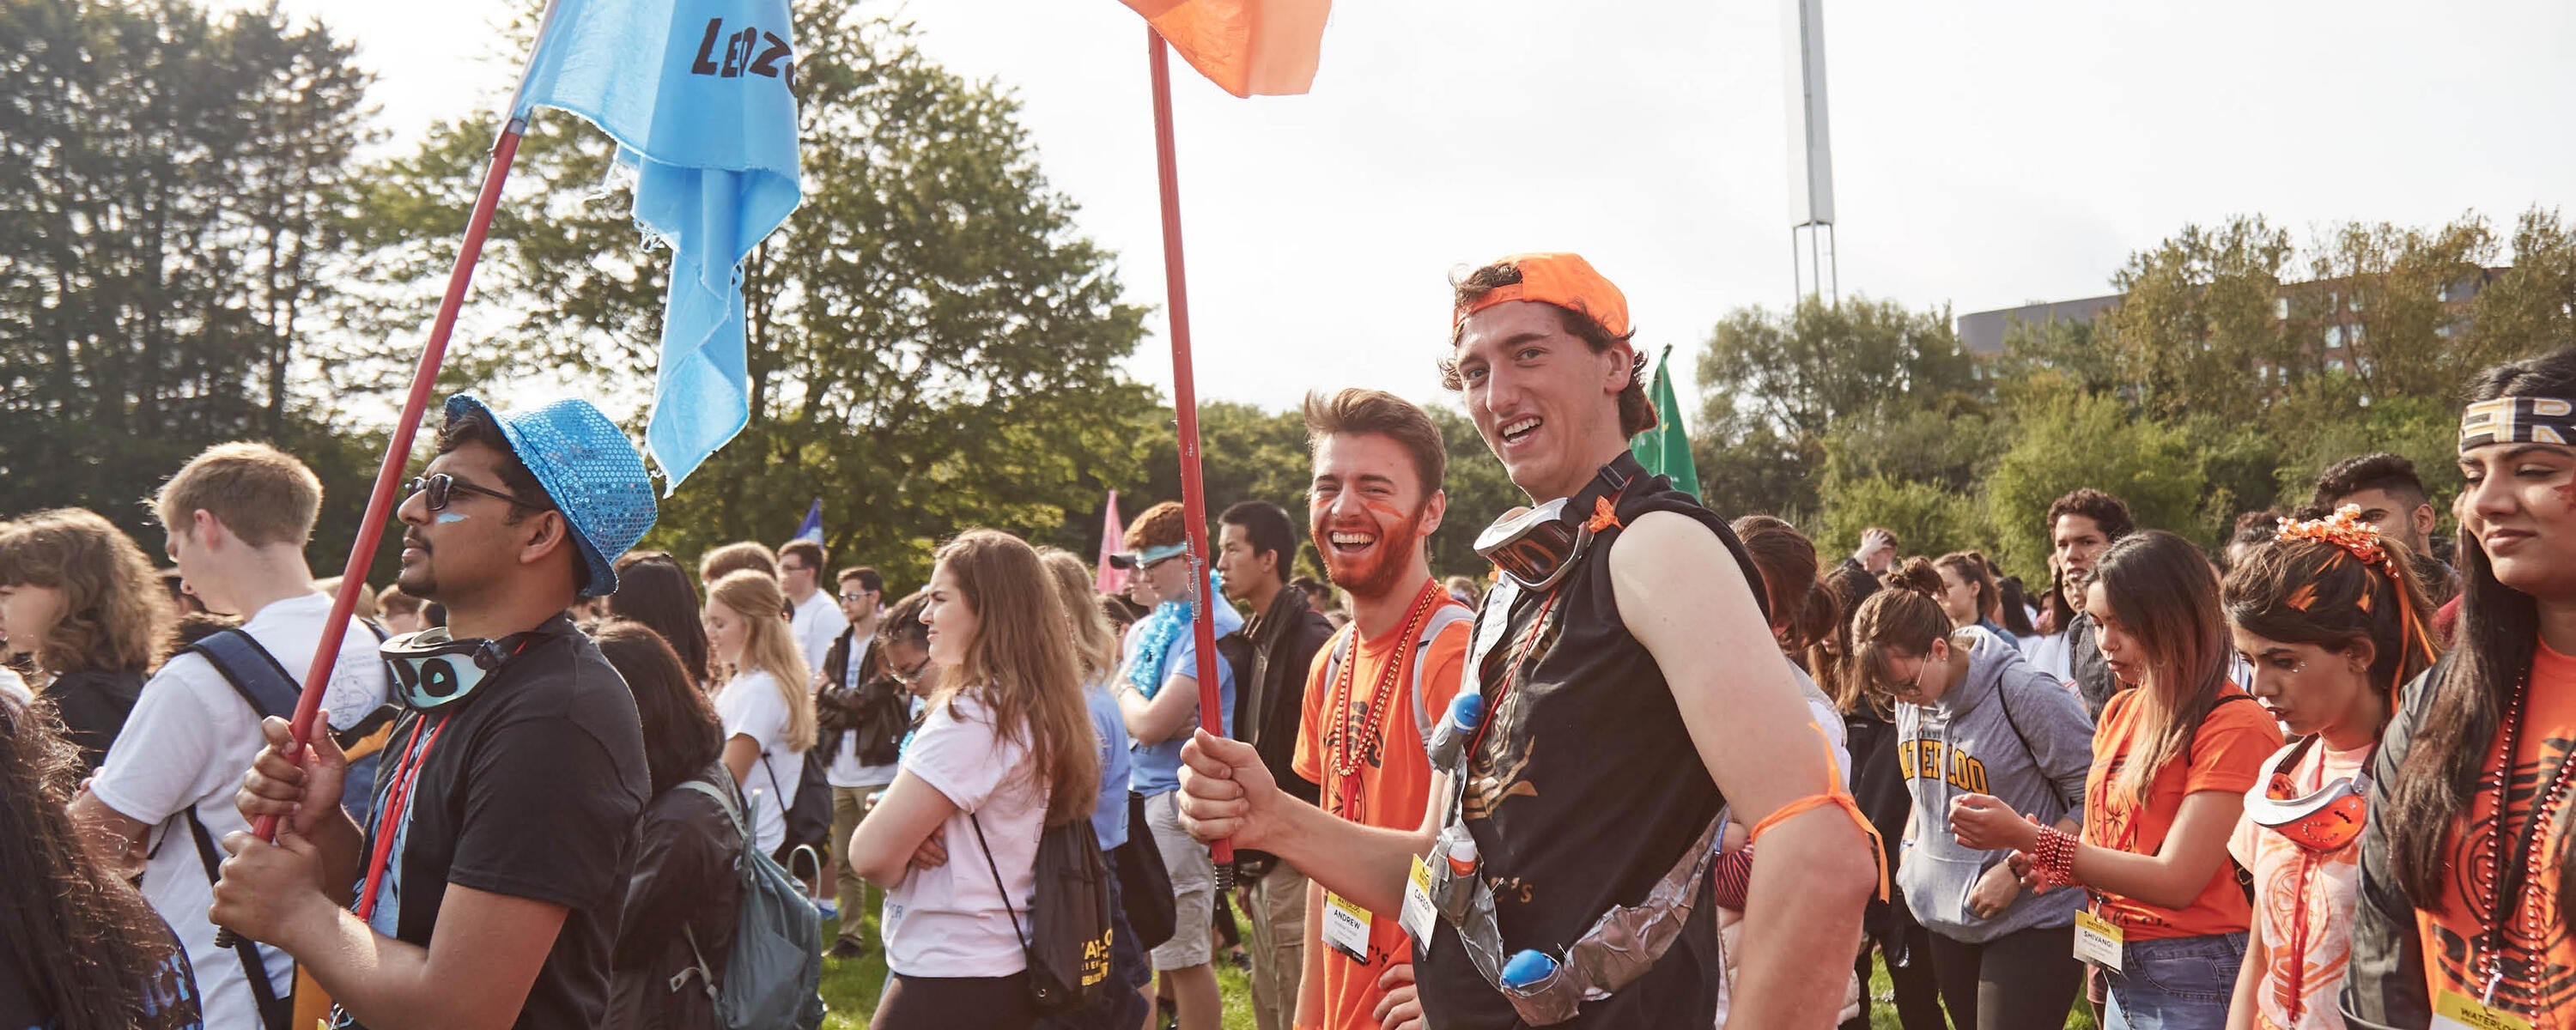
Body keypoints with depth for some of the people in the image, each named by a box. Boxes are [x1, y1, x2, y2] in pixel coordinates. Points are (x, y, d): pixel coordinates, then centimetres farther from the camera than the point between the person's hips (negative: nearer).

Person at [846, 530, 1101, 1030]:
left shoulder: (973, 716, -19)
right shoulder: (1038, 712, 9)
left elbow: (871, 854, -20)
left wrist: (904, 853, 1)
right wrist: (913, 840, -6)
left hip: (948, 985, -9)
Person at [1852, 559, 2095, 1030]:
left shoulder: (2026, 693, -19)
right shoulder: (1911, 699, 2)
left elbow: (2093, 802, -15)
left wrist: (2017, 871, -20)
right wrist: (1908, 855, 8)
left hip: (2033, 921, -7)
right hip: (1949, 919, 7)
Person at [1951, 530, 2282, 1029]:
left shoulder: (2236, 725, -15)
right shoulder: (2119, 713, 9)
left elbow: (2175, 880, -20)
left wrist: (2026, 837, -23)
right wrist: (2052, 866, -9)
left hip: (2194, 985, -7)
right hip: (2120, 975, 7)